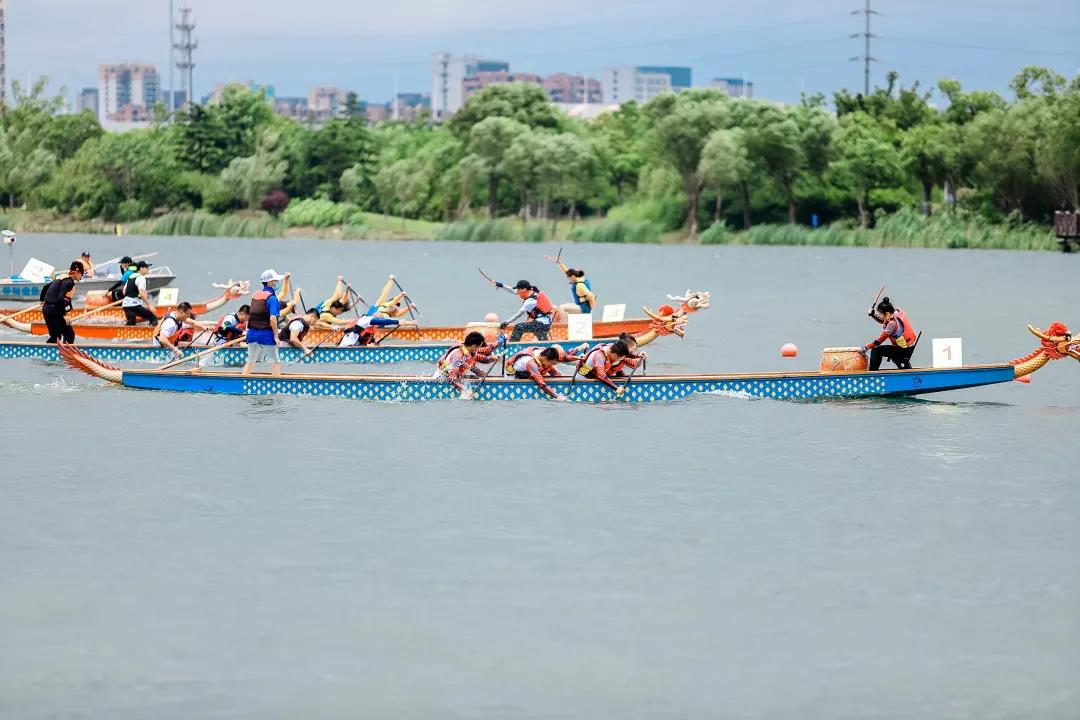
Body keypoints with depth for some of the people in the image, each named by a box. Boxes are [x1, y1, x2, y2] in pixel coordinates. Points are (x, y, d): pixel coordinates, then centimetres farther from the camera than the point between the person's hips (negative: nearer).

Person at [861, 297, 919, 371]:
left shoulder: (893, 323, -25)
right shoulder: (897, 311, 0)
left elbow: (881, 339, -24)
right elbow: (883, 321, 15)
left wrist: (867, 347, -20)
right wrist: (873, 314, 0)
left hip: (904, 350, -9)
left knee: (876, 350, -12)